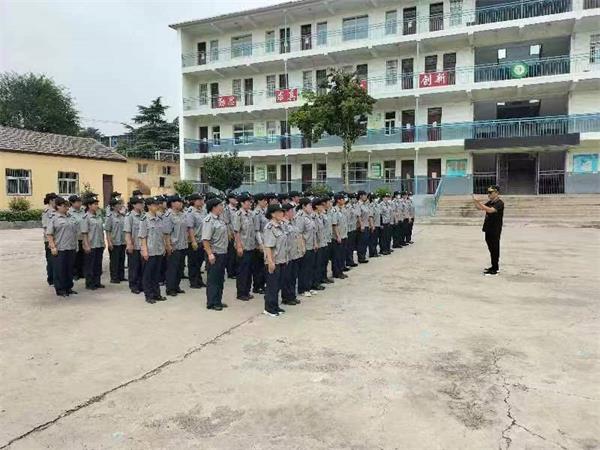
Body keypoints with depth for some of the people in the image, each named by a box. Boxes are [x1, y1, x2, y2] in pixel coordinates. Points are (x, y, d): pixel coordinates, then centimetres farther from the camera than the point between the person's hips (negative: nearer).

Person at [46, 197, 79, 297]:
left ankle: (68, 287, 23)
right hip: (59, 249, -6)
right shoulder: (54, 218, -5)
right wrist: (53, 247, -16)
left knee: (70, 268, 12)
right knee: (60, 269, 2)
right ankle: (60, 289, 11)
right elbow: (49, 234, -9)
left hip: (71, 248, 6)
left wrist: (76, 245, 17)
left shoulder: (70, 217, 13)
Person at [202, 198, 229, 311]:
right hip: (214, 254, -9)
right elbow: (205, 239, -23)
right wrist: (210, 254, -27)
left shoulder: (219, 218, 12)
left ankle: (218, 301, 26)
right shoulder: (209, 220, -17)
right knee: (213, 280, 0)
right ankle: (211, 303, 9)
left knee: (220, 279, 16)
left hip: (222, 253, 9)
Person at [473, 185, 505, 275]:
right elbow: (480, 208, 12)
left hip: (495, 231, -9)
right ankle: (495, 267, 27)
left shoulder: (499, 203, -14)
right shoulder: (490, 202, 12)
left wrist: (478, 202, -30)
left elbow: (490, 210, -29)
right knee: (492, 249, 16)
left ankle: (494, 270, 0)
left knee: (494, 249, -4)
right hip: (488, 229, 9)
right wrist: (475, 201, -6)